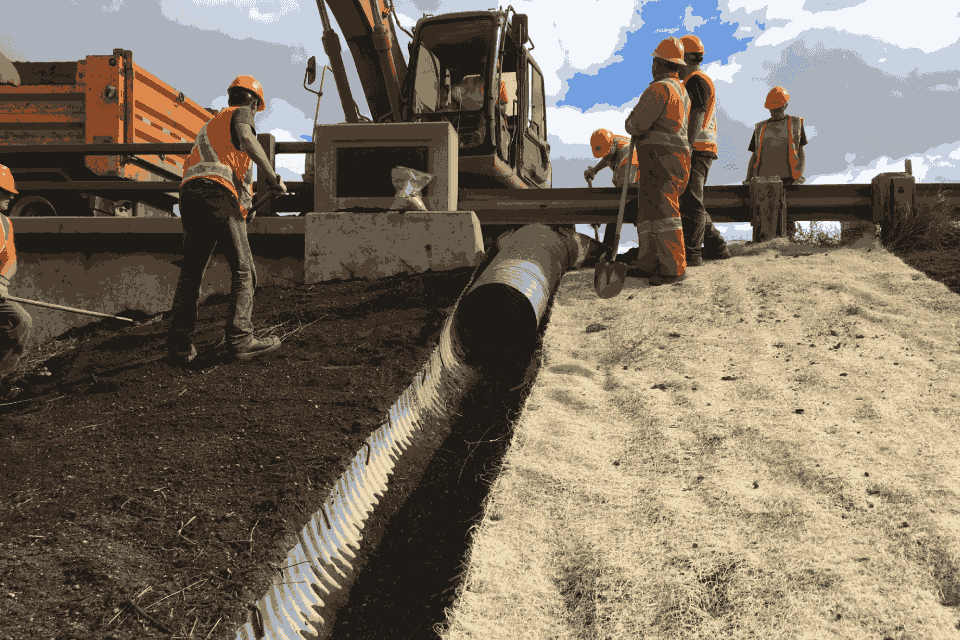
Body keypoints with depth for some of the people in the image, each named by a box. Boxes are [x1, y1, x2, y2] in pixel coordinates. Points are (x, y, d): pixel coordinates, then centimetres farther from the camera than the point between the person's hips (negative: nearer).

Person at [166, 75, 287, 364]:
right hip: (219, 194, -7)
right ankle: (240, 339, -12)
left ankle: (179, 342, 1)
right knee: (243, 270, -4)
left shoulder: (209, 125, 36)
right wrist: (272, 175, -9)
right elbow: (246, 138, -11)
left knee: (191, 271, 9)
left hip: (189, 194, 7)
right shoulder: (240, 113, 13)